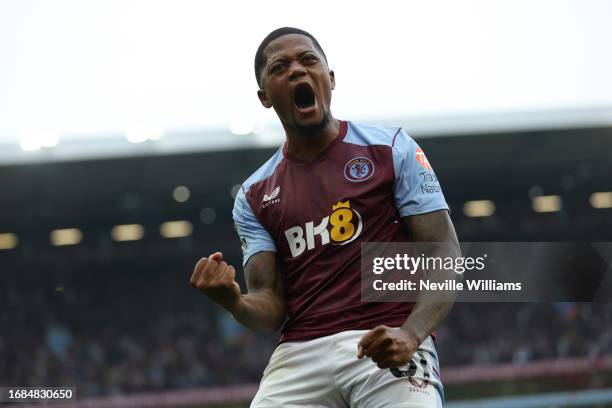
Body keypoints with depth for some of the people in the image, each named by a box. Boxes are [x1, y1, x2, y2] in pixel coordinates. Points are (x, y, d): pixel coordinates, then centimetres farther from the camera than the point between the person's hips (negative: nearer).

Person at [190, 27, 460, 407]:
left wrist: (409, 335, -17)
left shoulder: (392, 150, 7)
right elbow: (271, 310, 9)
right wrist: (234, 302, -15)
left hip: (390, 351, -2)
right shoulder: (254, 196, 15)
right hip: (299, 356, 3)